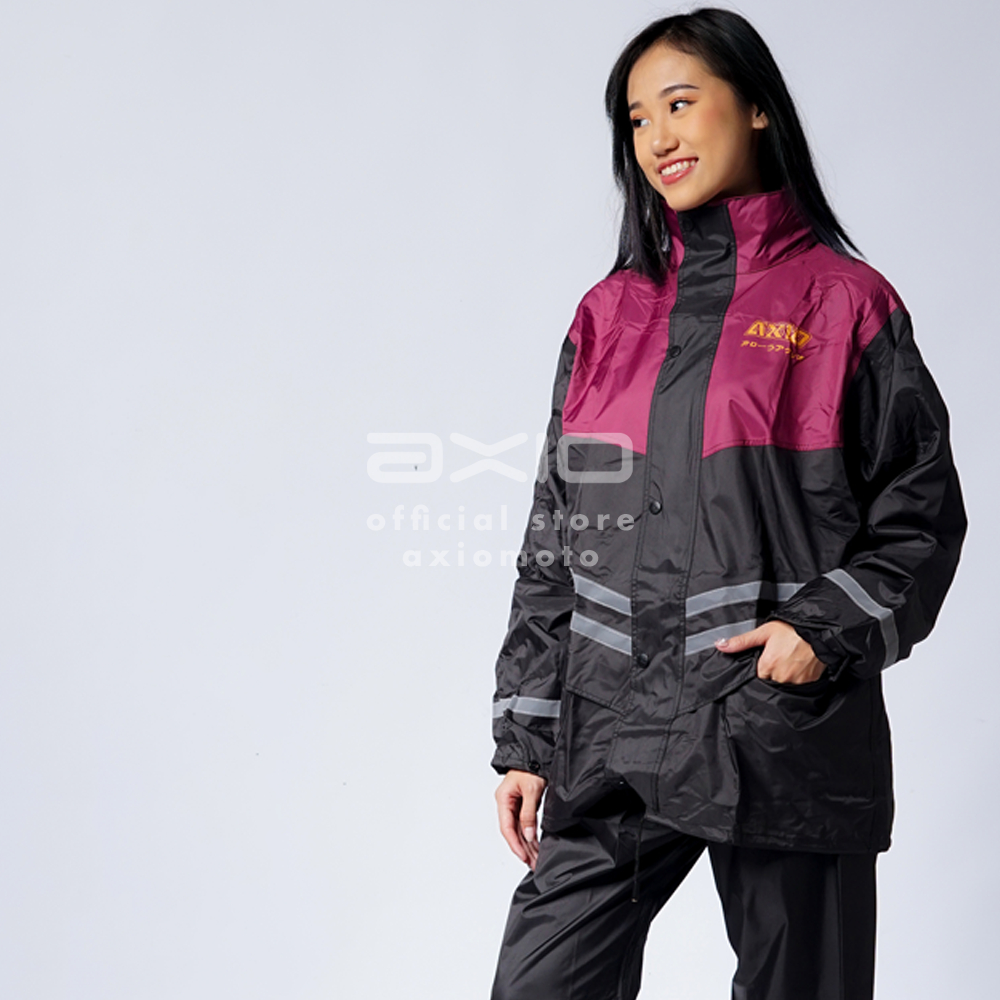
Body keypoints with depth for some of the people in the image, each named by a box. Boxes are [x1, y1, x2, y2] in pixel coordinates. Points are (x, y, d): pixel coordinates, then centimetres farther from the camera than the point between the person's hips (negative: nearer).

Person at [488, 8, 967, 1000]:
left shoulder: (843, 302, 1)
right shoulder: (608, 313, 11)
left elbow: (921, 515, 3)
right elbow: (552, 544, 12)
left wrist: (830, 629, -14)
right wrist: (526, 740, 8)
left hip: (785, 743, -3)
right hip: (610, 744, 3)